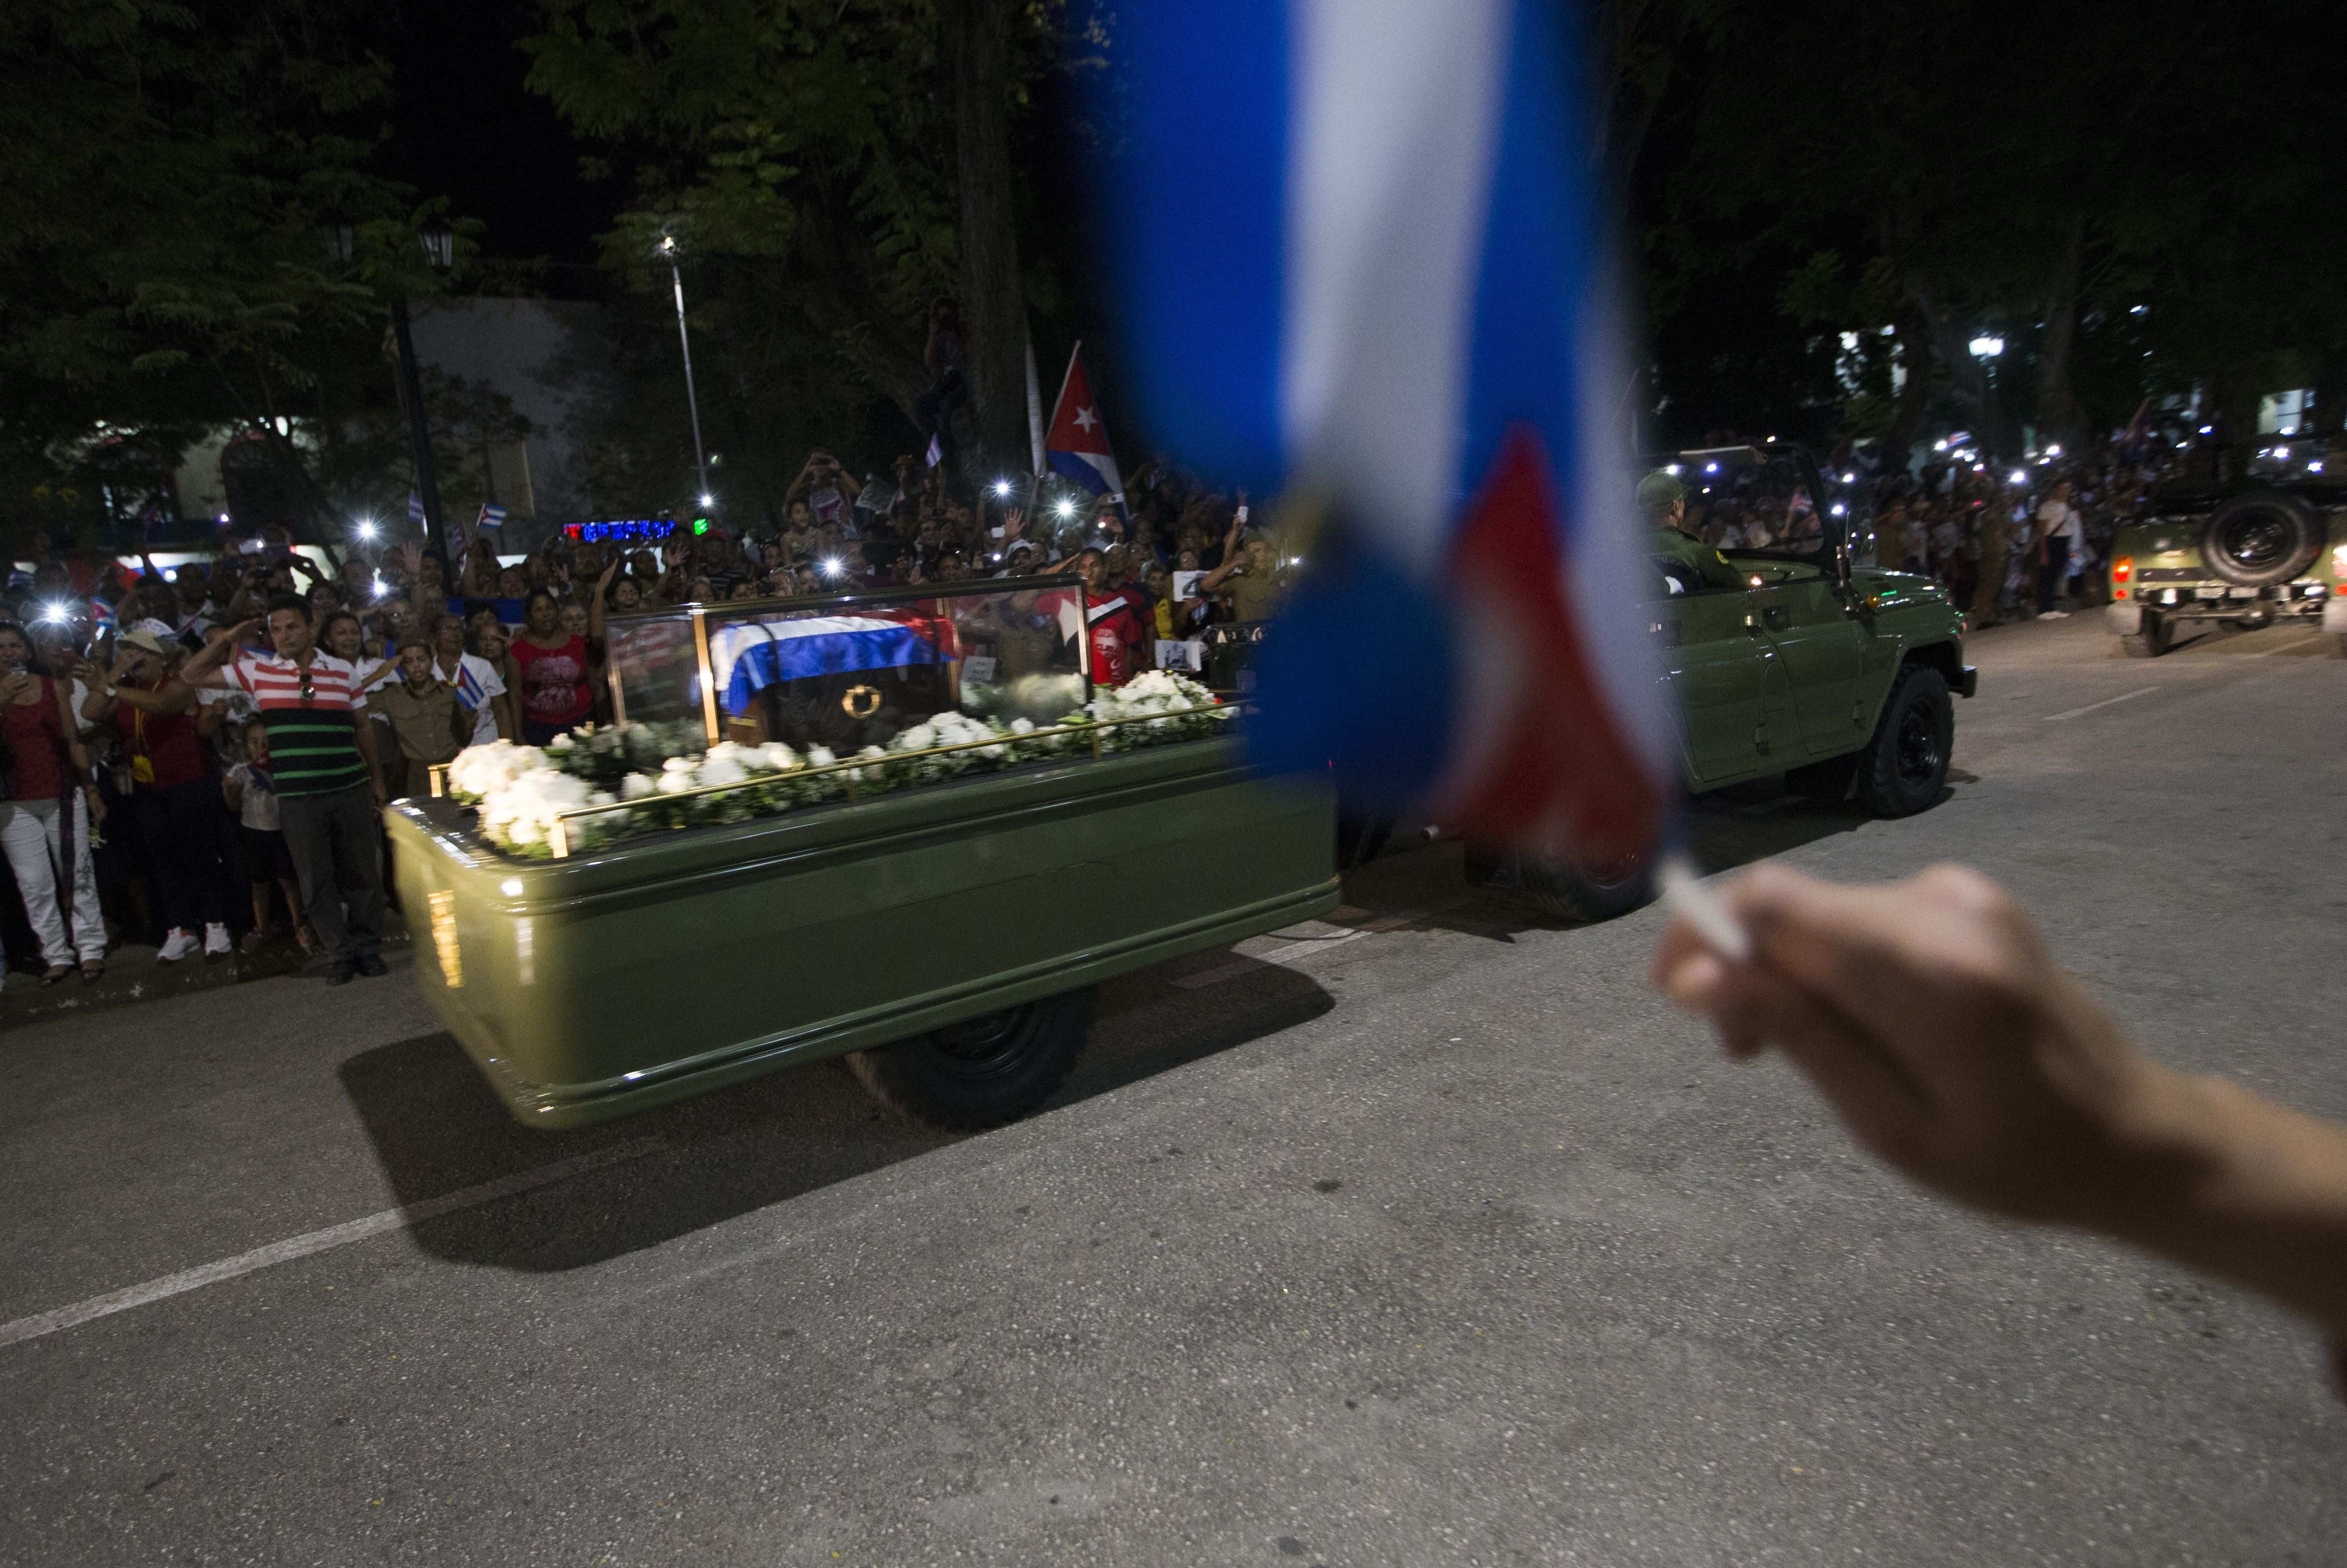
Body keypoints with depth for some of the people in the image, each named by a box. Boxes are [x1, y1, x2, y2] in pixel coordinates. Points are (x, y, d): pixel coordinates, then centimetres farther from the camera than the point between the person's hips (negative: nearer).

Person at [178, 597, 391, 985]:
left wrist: (376, 777, 14)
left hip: (351, 790, 0)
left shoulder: (344, 671, 3)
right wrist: (227, 640, 3)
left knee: (362, 872, 7)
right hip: (296, 797, 0)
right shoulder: (257, 670, 4)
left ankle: (368, 948, 19)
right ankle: (343, 953, 17)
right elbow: (191, 676, 11)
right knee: (315, 879, 6)